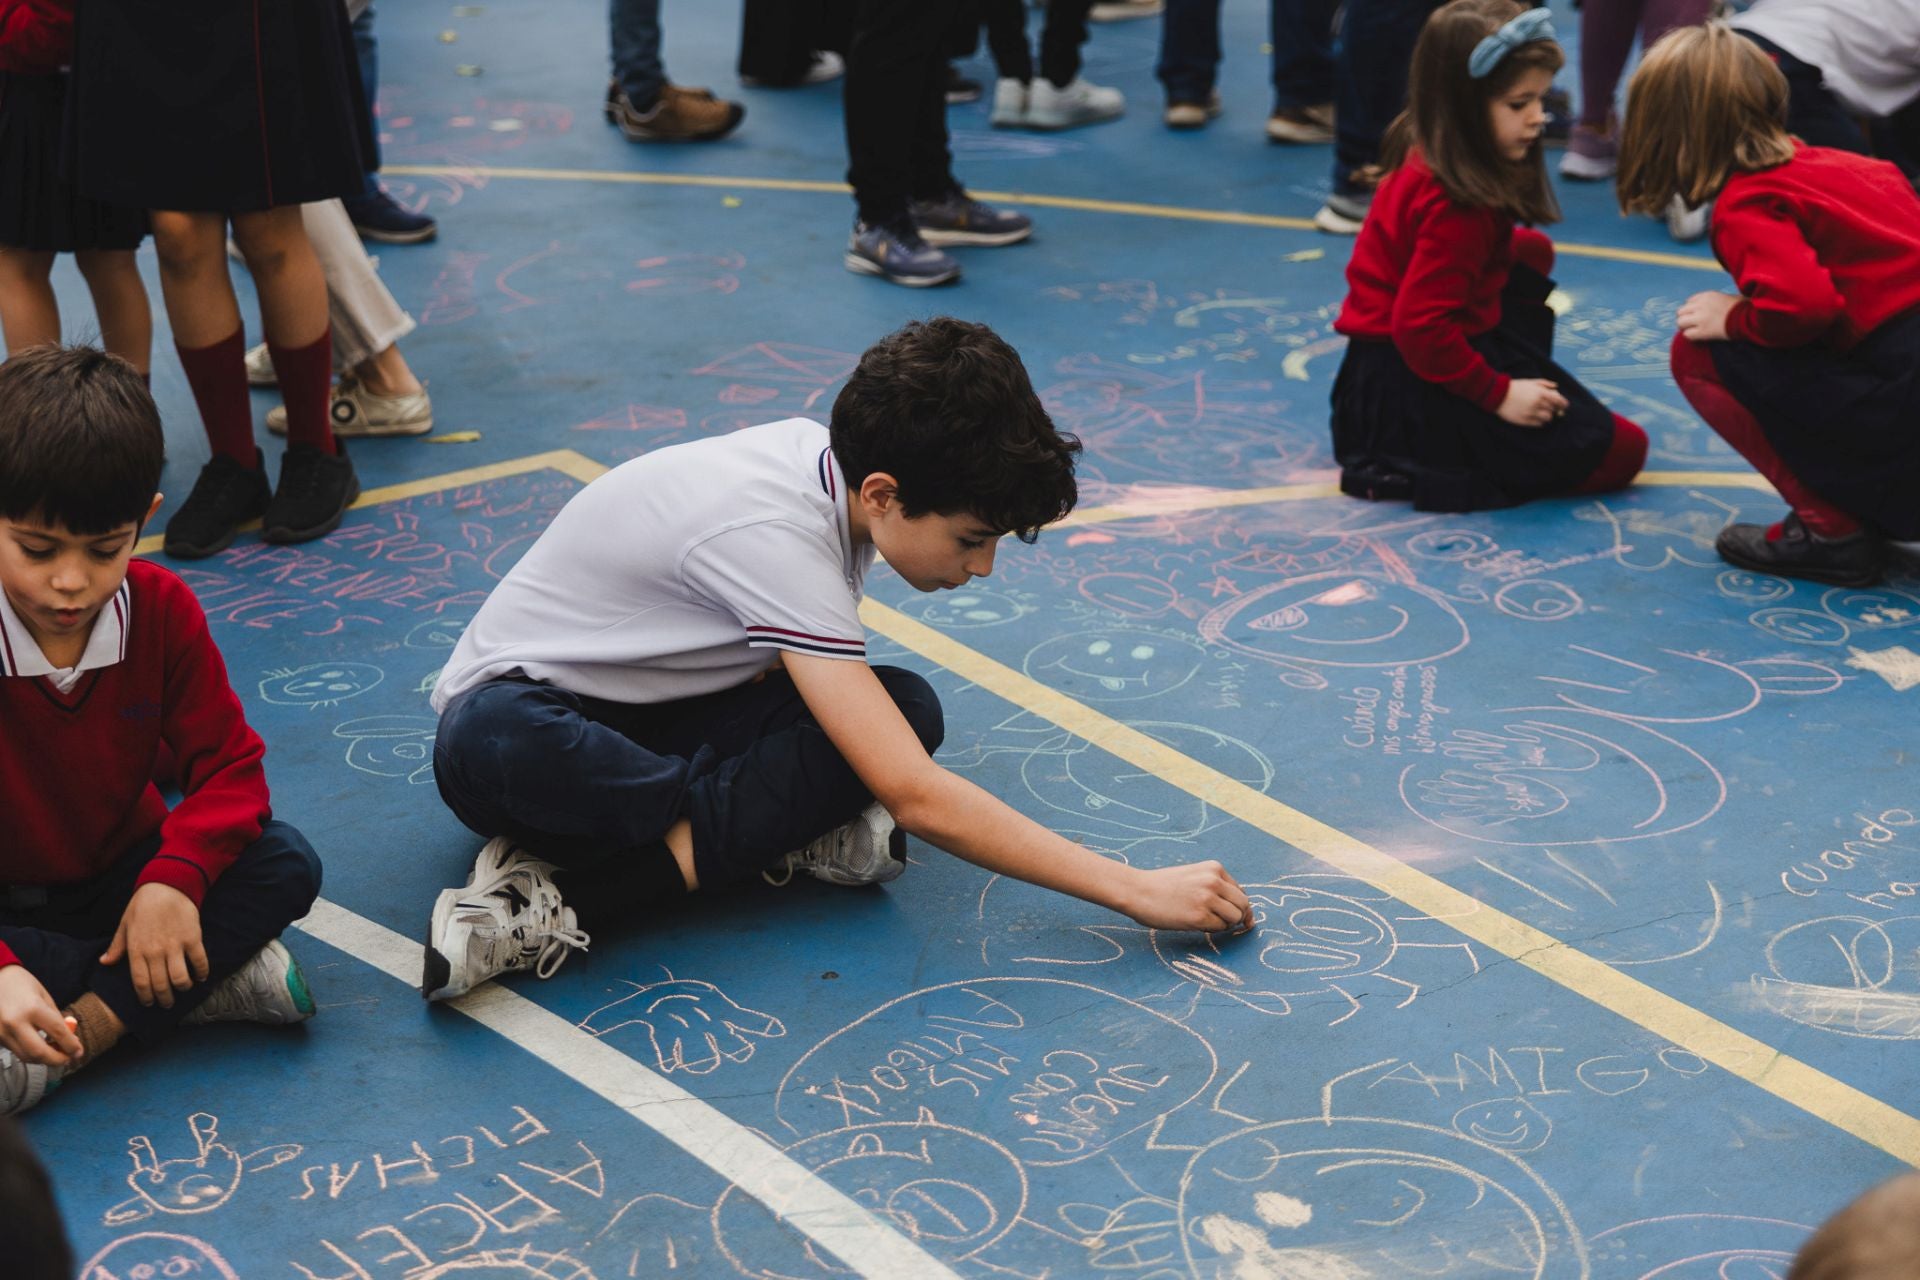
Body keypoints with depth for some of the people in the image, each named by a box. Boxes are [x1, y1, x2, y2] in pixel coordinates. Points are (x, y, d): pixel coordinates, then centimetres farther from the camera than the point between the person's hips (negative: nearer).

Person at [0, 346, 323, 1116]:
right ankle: (207, 982, -29)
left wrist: (175, 879, -28)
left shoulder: (161, 610, -9)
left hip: (119, 881, 4)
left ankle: (87, 1025, -31)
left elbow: (228, 762, -8)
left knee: (286, 865, -21)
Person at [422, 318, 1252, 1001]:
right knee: (490, 746, -45)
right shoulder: (777, 535, -33)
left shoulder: (827, 454, -8)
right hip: (530, 711, -8)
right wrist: (1137, 891, -34)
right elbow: (916, 800, -37)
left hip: (659, 706, 8)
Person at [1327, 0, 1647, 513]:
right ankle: (1421, 470, -8)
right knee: (1620, 453, -5)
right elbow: (1420, 326, -28)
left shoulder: (1426, 161, 4)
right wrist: (1499, 395, -20)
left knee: (1530, 251, 27)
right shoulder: (1455, 206, -26)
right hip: (1418, 388, -10)